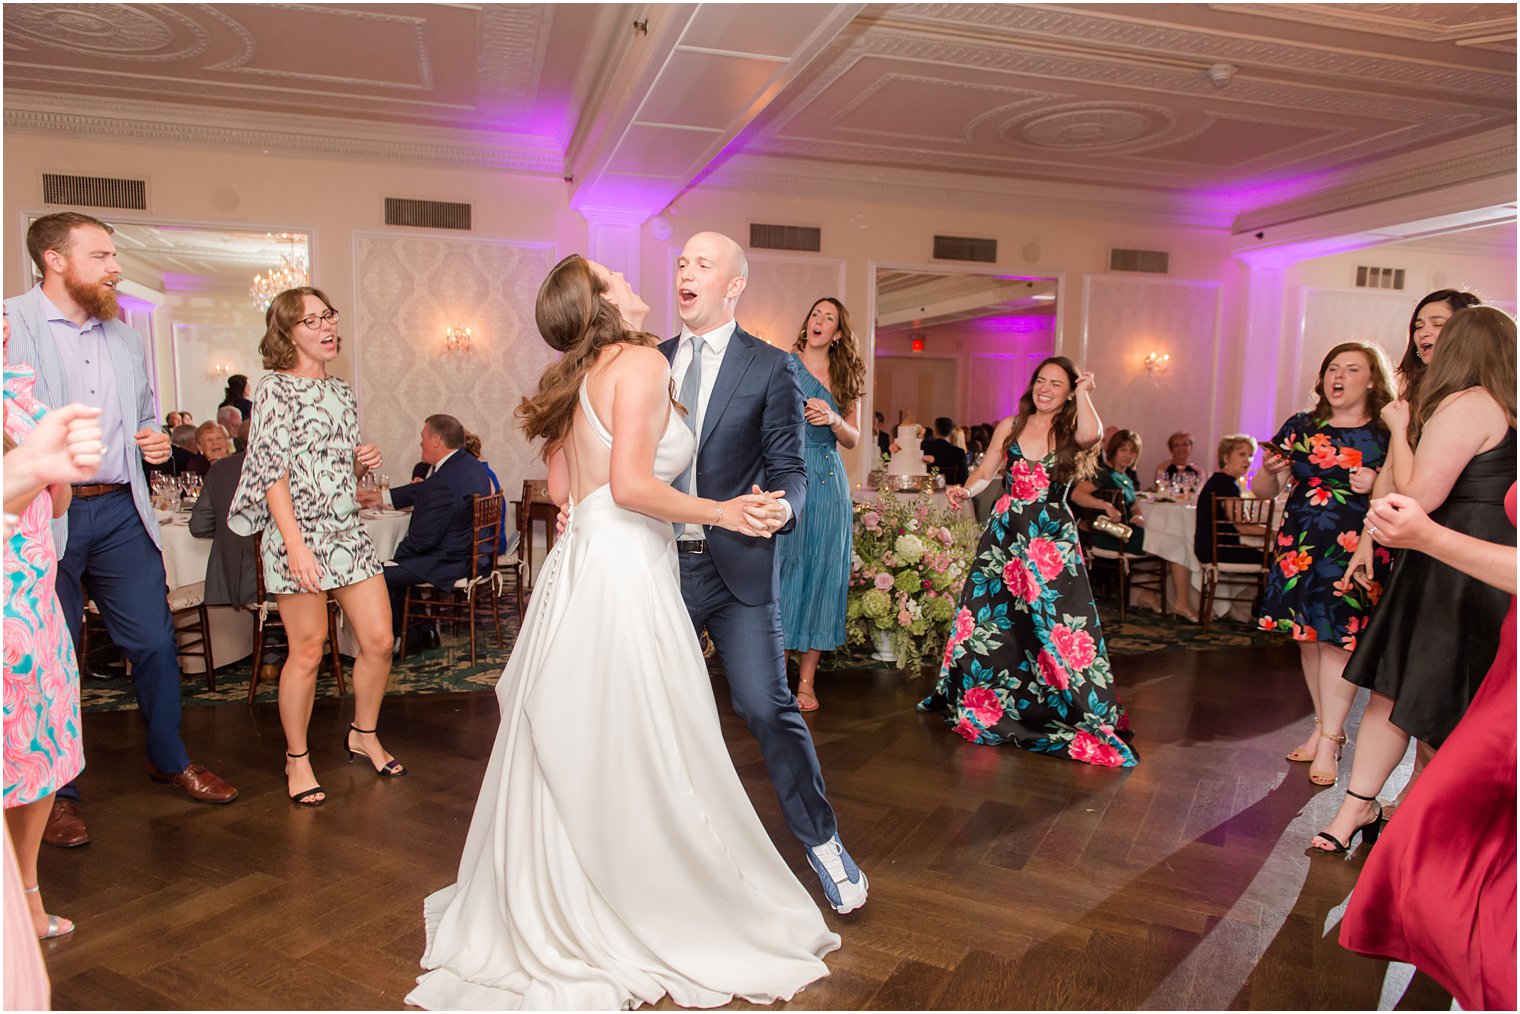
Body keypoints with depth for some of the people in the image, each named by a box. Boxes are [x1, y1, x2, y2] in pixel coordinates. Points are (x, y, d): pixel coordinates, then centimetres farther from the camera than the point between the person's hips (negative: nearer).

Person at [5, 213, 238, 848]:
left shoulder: (125, 339, 17)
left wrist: (155, 443, 7)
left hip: (121, 510, 5)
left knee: (155, 641, 8)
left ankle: (169, 759, 27)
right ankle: (56, 791, 23)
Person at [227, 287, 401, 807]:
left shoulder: (340, 391, 15)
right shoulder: (275, 389, -5)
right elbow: (273, 471, -13)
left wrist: (364, 461, 2)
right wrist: (296, 544, -20)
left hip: (348, 530, 6)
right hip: (299, 532, -6)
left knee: (379, 641, 5)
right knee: (308, 651, 0)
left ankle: (364, 734, 27)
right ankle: (297, 758, 19)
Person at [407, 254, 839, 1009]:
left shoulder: (576, 377, 16)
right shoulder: (642, 362, -9)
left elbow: (560, 485, 16)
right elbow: (631, 486, -18)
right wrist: (719, 512, -9)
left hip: (576, 567, 9)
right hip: (624, 571, -9)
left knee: (565, 755, 16)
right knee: (636, 755, 3)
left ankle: (547, 915, 32)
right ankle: (658, 920, 18)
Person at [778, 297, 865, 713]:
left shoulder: (845, 378, 14)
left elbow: (853, 439, 13)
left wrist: (833, 419, -5)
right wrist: (799, 412, -18)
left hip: (829, 483, 4)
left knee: (821, 571, 3)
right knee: (783, 568, -5)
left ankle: (807, 680, 11)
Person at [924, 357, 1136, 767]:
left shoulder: (1070, 433, 2)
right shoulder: (1010, 426, 10)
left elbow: (1091, 434, -23)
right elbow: (984, 473, 9)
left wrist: (1083, 391, -9)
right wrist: (965, 490, -11)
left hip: (1052, 538, -3)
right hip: (1005, 533, 3)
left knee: (1057, 623, -10)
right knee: (989, 620, 4)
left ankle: (1086, 715, 5)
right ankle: (982, 703, 22)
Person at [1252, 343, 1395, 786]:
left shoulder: (1388, 434, 1)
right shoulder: (1300, 428, 8)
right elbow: (1262, 491, 9)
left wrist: (1378, 487, -13)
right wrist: (1268, 469, -12)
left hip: (1355, 549, -3)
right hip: (1300, 546, 3)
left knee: (1338, 637, -8)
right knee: (1308, 635, 7)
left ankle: (1328, 741, 1)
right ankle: (1327, 727, 21)